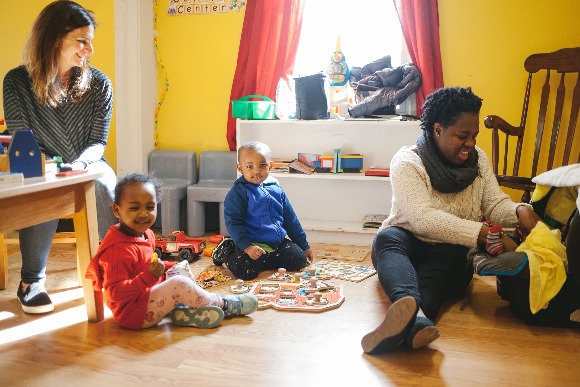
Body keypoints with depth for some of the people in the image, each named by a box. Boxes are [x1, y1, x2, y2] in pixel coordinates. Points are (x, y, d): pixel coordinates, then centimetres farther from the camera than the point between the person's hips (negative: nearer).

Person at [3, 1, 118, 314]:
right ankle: (31, 280, -17)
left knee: (106, 188, -32)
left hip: (88, 165, 1)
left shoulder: (98, 84, -3)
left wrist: (79, 165, -23)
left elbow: (98, 141, -2)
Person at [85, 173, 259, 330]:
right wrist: (149, 276, -37)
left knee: (182, 267, 12)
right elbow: (115, 292, -29)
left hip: (148, 294, 11)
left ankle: (182, 312, -8)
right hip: (134, 313, -11)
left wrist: (170, 267, 9)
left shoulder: (145, 234, 5)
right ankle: (223, 303, -4)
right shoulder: (117, 250, -26)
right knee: (178, 284, -25)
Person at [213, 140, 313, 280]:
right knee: (246, 272, -26)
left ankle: (262, 261, 12)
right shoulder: (238, 192, -8)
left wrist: (304, 245, 18)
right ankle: (226, 251, 8)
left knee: (300, 260, -8)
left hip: (278, 242, 6)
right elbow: (233, 222, -14)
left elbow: (290, 219, 17)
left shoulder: (276, 190, 10)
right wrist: (247, 247, -25)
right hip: (253, 243, -6)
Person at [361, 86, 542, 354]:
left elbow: (496, 203, 2)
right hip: (407, 246, -2)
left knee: (449, 254, -35)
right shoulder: (407, 161, -12)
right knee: (387, 238, -37)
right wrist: (482, 234, -33)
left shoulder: (478, 159, 8)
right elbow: (423, 219, -25)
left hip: (452, 254, 3)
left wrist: (520, 211, -22)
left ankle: (407, 324, -61)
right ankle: (414, 314, -66)